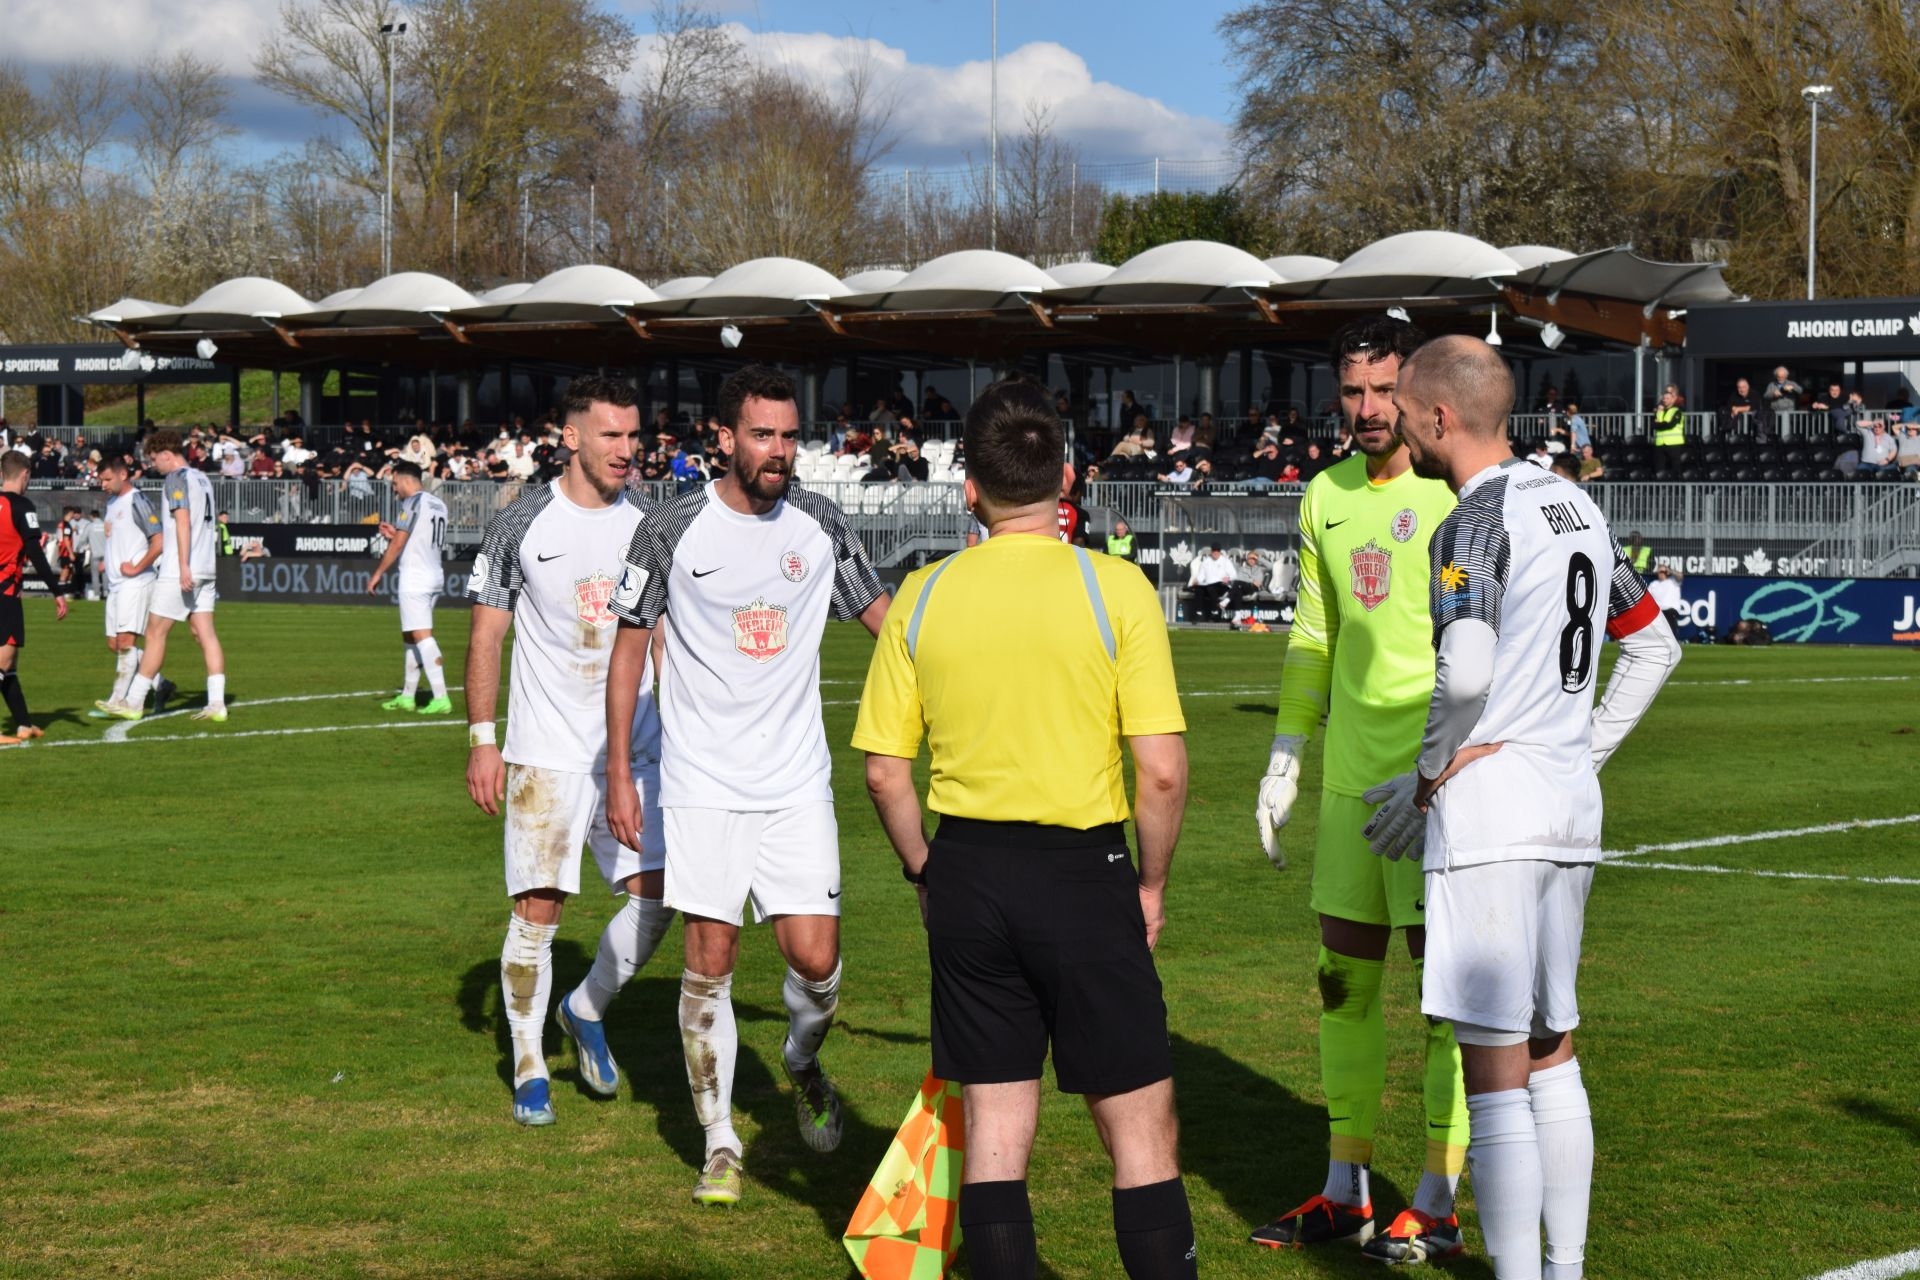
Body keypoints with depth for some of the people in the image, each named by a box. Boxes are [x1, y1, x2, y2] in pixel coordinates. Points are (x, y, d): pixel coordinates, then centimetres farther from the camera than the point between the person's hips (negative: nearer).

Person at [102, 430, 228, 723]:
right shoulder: (202, 478, 16)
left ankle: (134, 703, 3)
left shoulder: (176, 478, -9)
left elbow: (183, 521, -18)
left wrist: (183, 566, -22)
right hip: (205, 570, 8)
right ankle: (216, 704, -3)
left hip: (178, 572, -8)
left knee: (155, 633, -2)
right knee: (205, 634, 4)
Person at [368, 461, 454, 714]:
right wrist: (395, 534, 22)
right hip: (435, 575, 9)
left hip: (415, 578, -9)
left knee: (422, 636, -13)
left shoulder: (412, 503, -11)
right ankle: (407, 696, 20)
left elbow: (398, 544, -13)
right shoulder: (438, 504, 15)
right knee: (410, 637, 16)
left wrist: (378, 574, -6)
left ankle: (441, 699, -21)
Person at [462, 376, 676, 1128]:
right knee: (538, 908, -4)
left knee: (655, 896, -3)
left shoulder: (649, 524, 6)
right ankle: (529, 1070, 11)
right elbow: (486, 636, 0)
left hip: (635, 748, 3)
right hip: (546, 750, -3)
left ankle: (586, 1010, 24)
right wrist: (481, 739, -5)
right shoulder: (523, 524, -4)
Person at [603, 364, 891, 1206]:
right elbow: (630, 649, 2)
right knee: (709, 962, -1)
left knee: (815, 957, -5)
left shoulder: (820, 526, 2)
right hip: (703, 784, -2)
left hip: (798, 785, 2)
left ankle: (802, 1066, 28)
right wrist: (619, 778, -1)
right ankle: (720, 1144, 12)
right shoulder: (673, 531, -5)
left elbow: (884, 618, 13)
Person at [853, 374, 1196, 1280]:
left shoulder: (922, 595, 0)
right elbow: (1162, 770, -12)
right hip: (1082, 871, -3)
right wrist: (1152, 883, 2)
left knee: (994, 1128, 11)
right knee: (1141, 1130, 5)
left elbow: (883, 769, 3)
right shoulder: (1114, 588, -9)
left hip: (968, 870, 3)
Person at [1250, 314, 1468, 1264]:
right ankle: (1346, 1192, 19)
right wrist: (1286, 758, 18)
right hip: (1351, 780, 7)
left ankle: (1437, 1207, 5)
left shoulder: (1455, 492, -8)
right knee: (1346, 980, 10)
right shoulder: (1326, 497, 12)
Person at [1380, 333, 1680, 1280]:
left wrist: (1428, 780, -12)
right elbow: (1655, 646, 24)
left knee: (1495, 1071, -5)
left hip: (1489, 803, -9)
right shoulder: (1576, 509, 14)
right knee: (1553, 1055, 16)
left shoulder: (1477, 521, -12)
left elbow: (1465, 671, -26)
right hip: (1572, 804, 9)